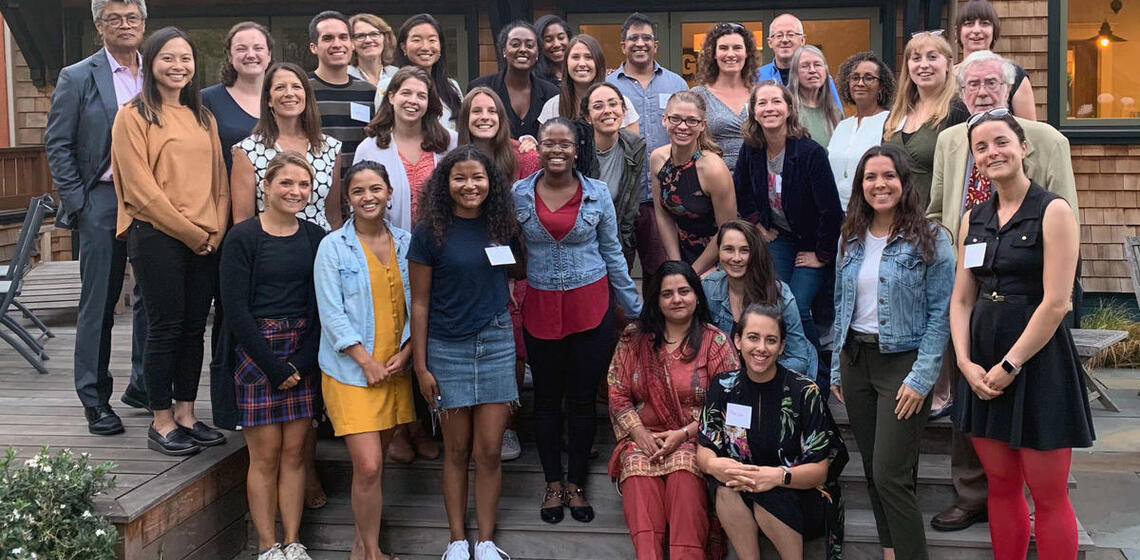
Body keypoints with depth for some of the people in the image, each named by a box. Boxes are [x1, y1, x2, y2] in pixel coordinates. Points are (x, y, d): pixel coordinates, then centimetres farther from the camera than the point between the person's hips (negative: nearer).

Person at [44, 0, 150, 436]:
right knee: (99, 302, 3)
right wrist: (76, 204, -7)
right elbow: (57, 145, 0)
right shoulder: (78, 78, 0)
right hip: (103, 200, -3)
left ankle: (144, 386, 22)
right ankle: (95, 400, 11)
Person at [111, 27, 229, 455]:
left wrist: (216, 231, -1)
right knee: (167, 327, -3)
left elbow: (218, 179, 14)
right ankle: (161, 423, 7)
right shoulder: (134, 116, -2)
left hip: (206, 240, 5)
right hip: (156, 235, -5)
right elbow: (142, 188, -9)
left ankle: (185, 415, 17)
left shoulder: (203, 117, 16)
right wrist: (191, 234, -11)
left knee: (195, 327, 7)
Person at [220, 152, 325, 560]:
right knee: (265, 456, 1)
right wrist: (274, 366, -12)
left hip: (304, 354, 3)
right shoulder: (243, 238, -5)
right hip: (256, 351, -3)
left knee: (294, 452, 7)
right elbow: (235, 309, -9)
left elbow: (322, 307, 4)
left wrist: (302, 361, -8)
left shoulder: (315, 237, 6)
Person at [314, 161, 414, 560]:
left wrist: (405, 353, -5)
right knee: (368, 466, -10)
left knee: (375, 464, 10)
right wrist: (367, 362, -12)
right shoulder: (333, 246, -5)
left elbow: (415, 304, 9)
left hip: (395, 370, 4)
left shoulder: (405, 243, 6)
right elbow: (332, 313, -8)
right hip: (351, 371, -4)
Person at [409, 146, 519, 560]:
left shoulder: (503, 227, 3)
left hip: (496, 343, 2)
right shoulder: (430, 232, -6)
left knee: (489, 452, 3)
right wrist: (420, 366, -5)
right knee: (457, 451, 7)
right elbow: (420, 303, -3)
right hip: (447, 349, -2)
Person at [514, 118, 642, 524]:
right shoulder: (519, 194, -1)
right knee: (547, 398, 9)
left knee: (583, 399, 6)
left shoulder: (597, 194, 0)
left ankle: (576, 484, 22)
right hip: (540, 308, 0)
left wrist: (634, 308, 7)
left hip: (591, 305, 0)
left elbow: (612, 253, 6)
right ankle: (553, 483, 25)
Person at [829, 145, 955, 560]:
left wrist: (921, 378, -16)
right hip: (857, 359, 6)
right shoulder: (851, 238, 9)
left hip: (903, 361, -6)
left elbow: (940, 313, -10)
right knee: (873, 473, 10)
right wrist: (837, 369, 11)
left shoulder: (930, 239, -8)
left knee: (891, 476, -10)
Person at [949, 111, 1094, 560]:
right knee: (1001, 486, 13)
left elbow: (1056, 303, -14)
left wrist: (1009, 366, -14)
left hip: (1037, 361, -6)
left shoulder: (1053, 212, -8)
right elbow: (961, 299, 10)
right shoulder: (973, 220, 10)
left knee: (1049, 497, 0)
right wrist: (966, 362, -5)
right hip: (982, 364, 6)